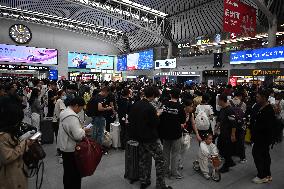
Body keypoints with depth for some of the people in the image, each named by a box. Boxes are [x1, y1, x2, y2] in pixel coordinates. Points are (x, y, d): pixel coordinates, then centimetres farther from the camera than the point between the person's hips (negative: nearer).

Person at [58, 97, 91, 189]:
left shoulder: (64, 112, 8)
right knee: (75, 173, 3)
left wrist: (81, 129, 10)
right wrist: (84, 130, -10)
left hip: (64, 146, 10)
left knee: (67, 171, 22)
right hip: (71, 149, -10)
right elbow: (78, 135, -29)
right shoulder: (72, 117, -25)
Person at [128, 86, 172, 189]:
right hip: (150, 138, -8)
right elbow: (156, 123, -18)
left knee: (144, 159, 20)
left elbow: (130, 119, 9)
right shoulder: (150, 108, -23)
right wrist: (157, 116, 0)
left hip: (139, 136, 8)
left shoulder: (135, 105, 0)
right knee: (160, 160, 5)